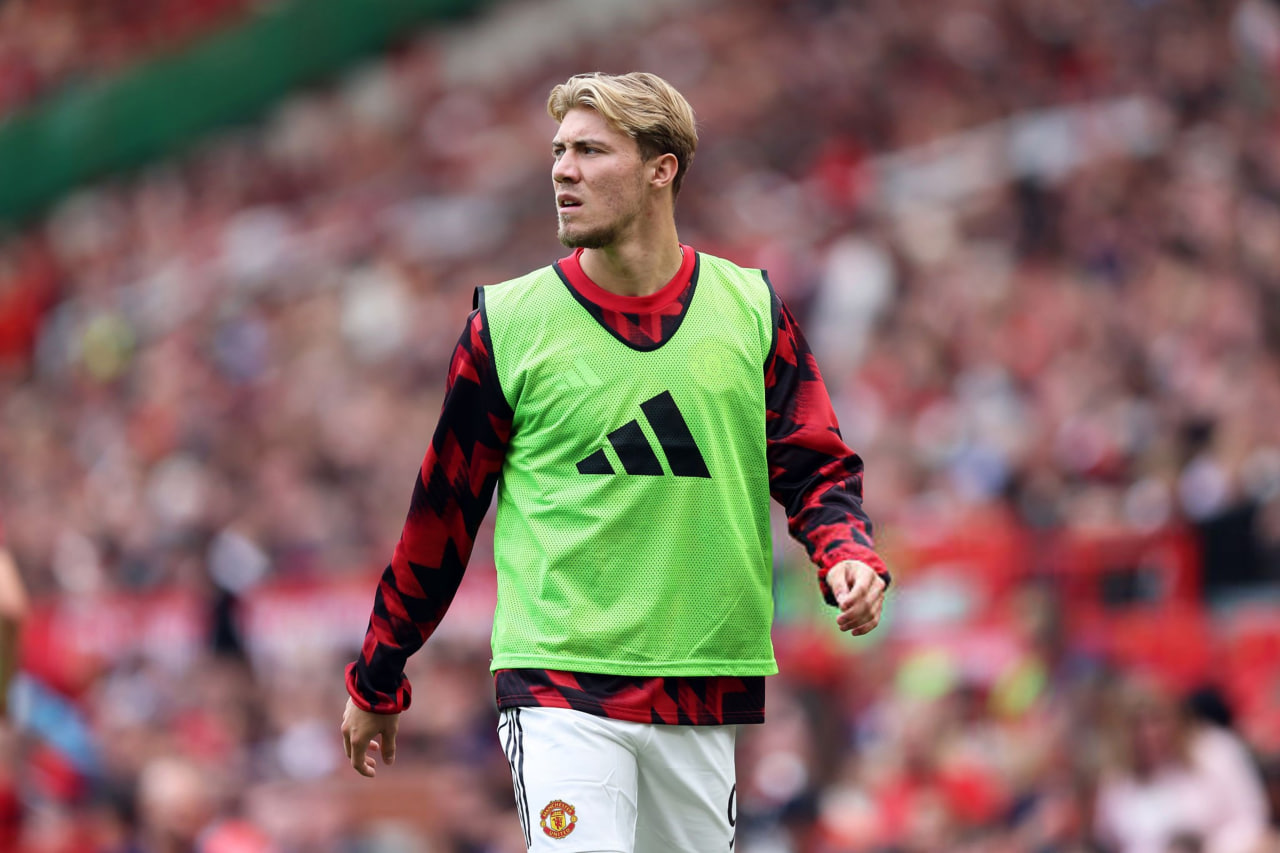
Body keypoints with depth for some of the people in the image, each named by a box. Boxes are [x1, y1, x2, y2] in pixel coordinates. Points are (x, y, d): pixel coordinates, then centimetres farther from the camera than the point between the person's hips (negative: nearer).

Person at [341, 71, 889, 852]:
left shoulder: (751, 308, 4)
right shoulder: (508, 321, 0)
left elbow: (814, 465, 8)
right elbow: (443, 508, 7)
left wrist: (849, 557, -14)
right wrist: (377, 681, 12)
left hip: (704, 692, 3)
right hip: (559, 685, -3)